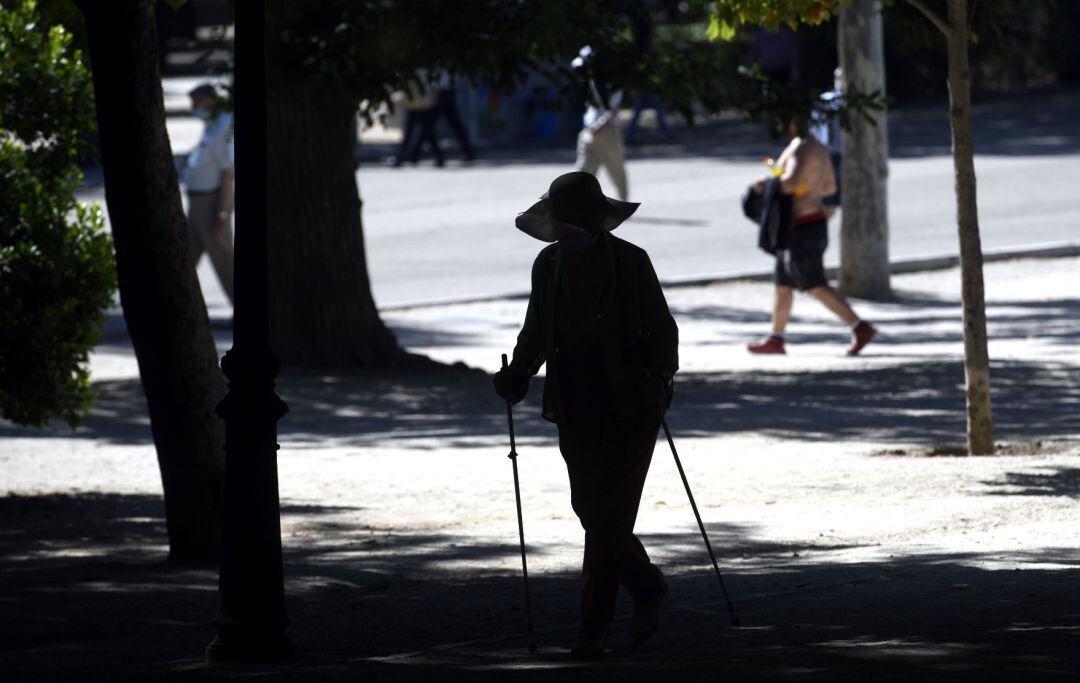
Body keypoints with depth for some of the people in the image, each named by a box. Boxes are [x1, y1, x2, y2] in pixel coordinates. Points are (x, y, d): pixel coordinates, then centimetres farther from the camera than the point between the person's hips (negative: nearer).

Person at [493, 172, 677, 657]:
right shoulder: (548, 265, 3)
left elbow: (662, 328, -6)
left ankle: (595, 621, -1)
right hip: (576, 408, 5)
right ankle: (646, 588, 30)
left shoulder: (631, 262, -9)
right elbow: (535, 333, 12)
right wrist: (517, 374, -4)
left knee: (609, 512, -6)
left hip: (629, 405, -5)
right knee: (591, 508, 8)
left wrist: (660, 378, -22)